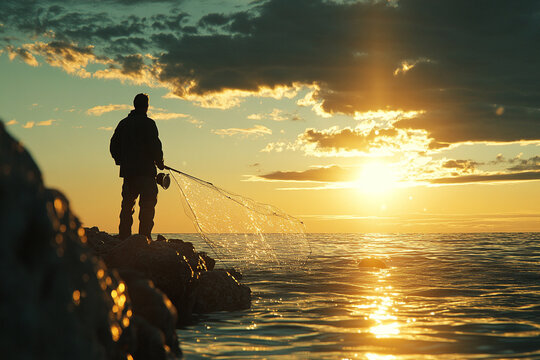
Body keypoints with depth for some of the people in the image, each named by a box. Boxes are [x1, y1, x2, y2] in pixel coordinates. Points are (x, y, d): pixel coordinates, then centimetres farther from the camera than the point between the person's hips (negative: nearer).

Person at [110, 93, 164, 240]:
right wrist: (160, 162, 2)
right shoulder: (148, 123, -7)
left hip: (127, 171, 6)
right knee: (147, 205, -6)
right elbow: (155, 145, -13)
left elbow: (113, 146, 15)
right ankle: (144, 237, -14)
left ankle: (123, 237, 10)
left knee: (127, 205, 11)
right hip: (145, 170, -6)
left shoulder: (123, 123, 13)